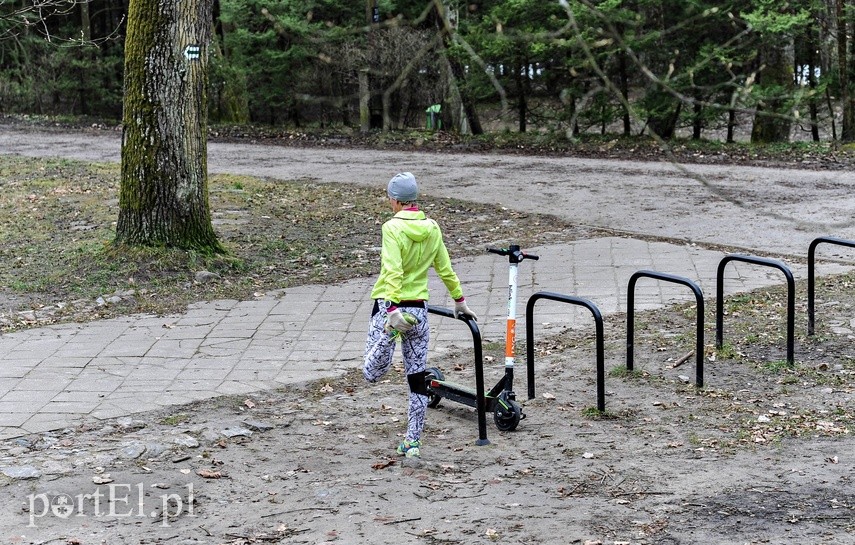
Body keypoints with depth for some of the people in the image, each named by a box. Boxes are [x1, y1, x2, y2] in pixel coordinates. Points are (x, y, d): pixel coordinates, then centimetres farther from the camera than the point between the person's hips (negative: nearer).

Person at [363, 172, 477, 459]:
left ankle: (390, 333, -18)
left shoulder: (393, 227, -12)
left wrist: (392, 309, -28)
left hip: (390, 305, -5)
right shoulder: (432, 228, 5)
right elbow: (445, 269, 13)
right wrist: (460, 300, 25)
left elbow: (393, 272, -22)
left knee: (371, 373, 4)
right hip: (419, 310, 5)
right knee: (417, 380, 12)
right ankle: (413, 443, 15)